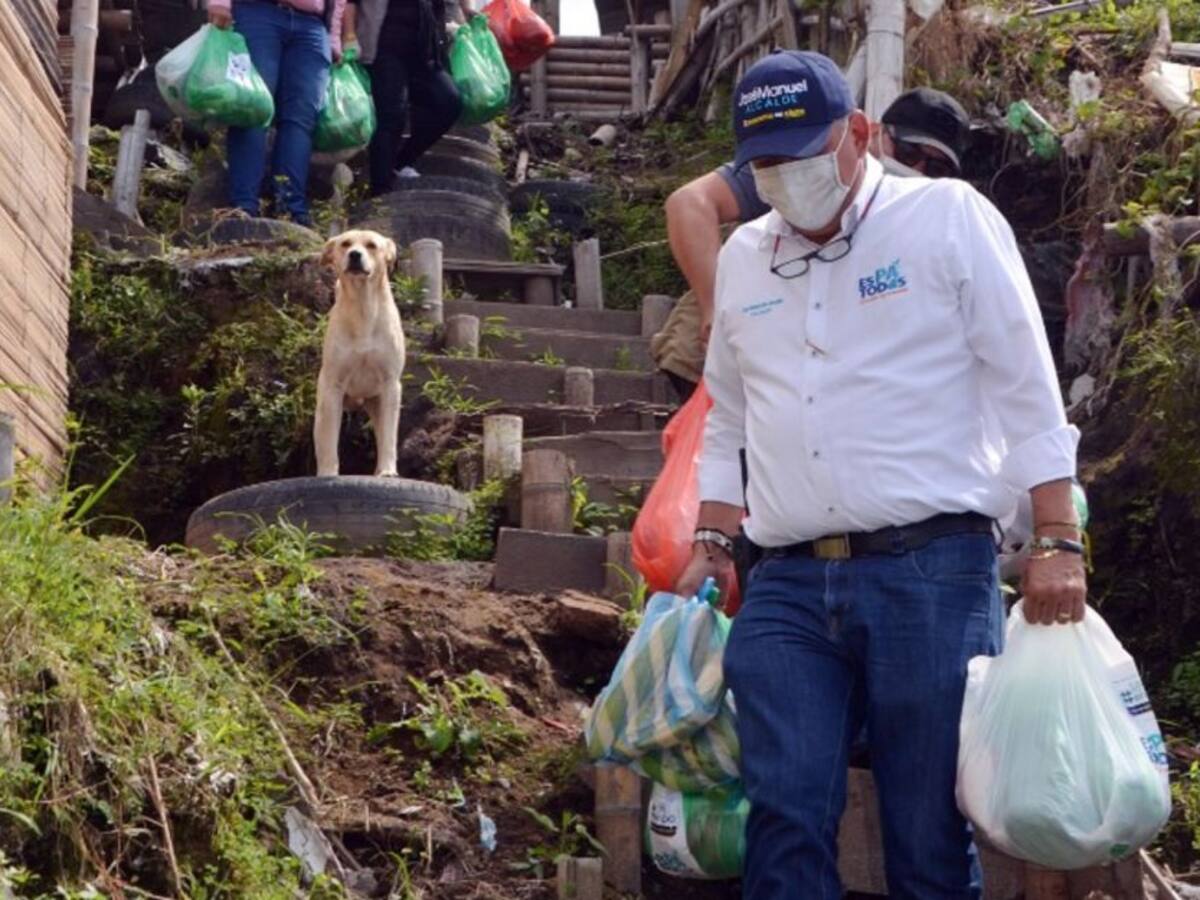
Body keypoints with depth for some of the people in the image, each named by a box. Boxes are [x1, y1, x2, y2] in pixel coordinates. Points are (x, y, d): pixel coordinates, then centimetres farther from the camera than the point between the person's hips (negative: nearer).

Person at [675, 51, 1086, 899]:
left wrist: (1057, 543, -7)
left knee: (932, 832, 0)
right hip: (787, 586, 4)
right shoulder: (742, 256, 16)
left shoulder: (948, 217, 2)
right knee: (785, 816, -8)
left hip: (932, 574, -4)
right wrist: (712, 542, 17)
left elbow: (1027, 391, -1)